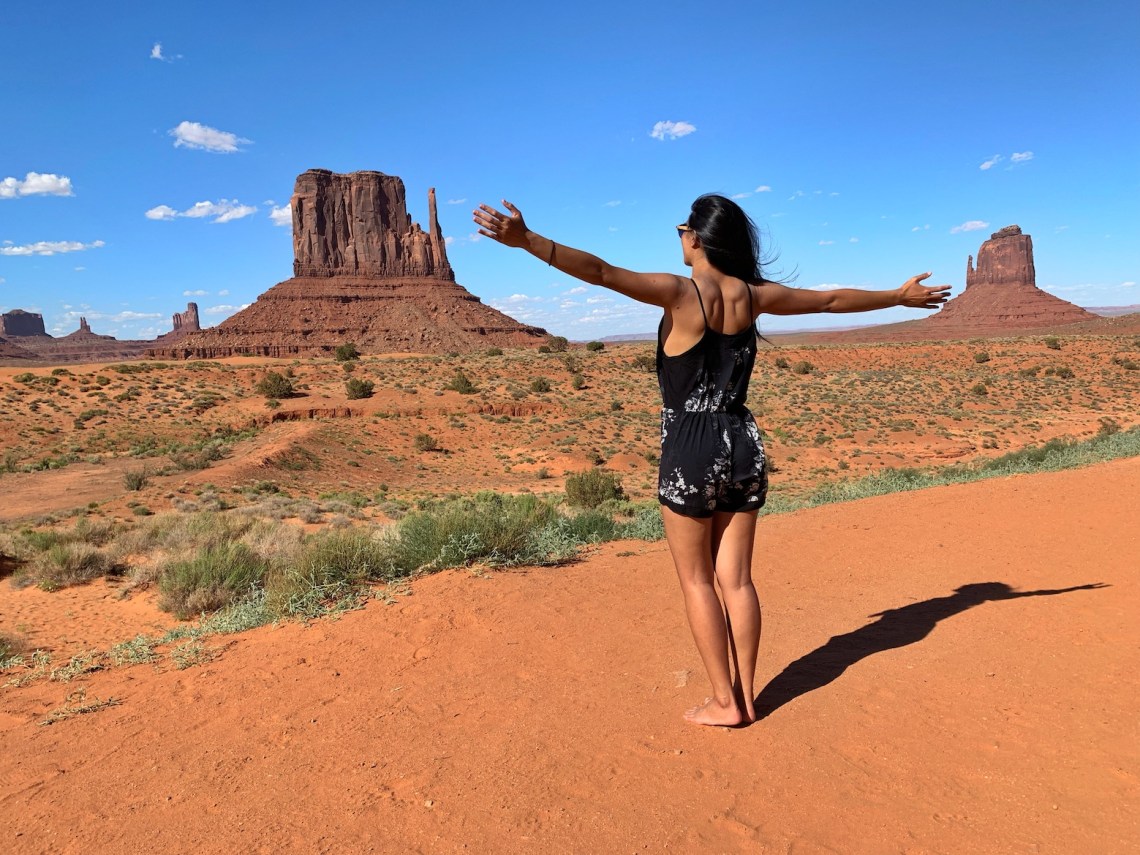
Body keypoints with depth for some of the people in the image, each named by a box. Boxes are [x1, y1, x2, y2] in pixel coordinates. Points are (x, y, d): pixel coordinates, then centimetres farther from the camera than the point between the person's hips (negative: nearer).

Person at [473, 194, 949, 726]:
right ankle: (745, 696, 24)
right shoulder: (755, 296, 5)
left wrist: (527, 240, -31)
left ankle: (724, 702, 17)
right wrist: (900, 296, 34)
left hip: (691, 449, -5)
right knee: (736, 579, 13)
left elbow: (600, 272, -25)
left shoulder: (681, 293, -11)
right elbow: (834, 299, 18)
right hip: (742, 443, 6)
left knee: (696, 581, 9)